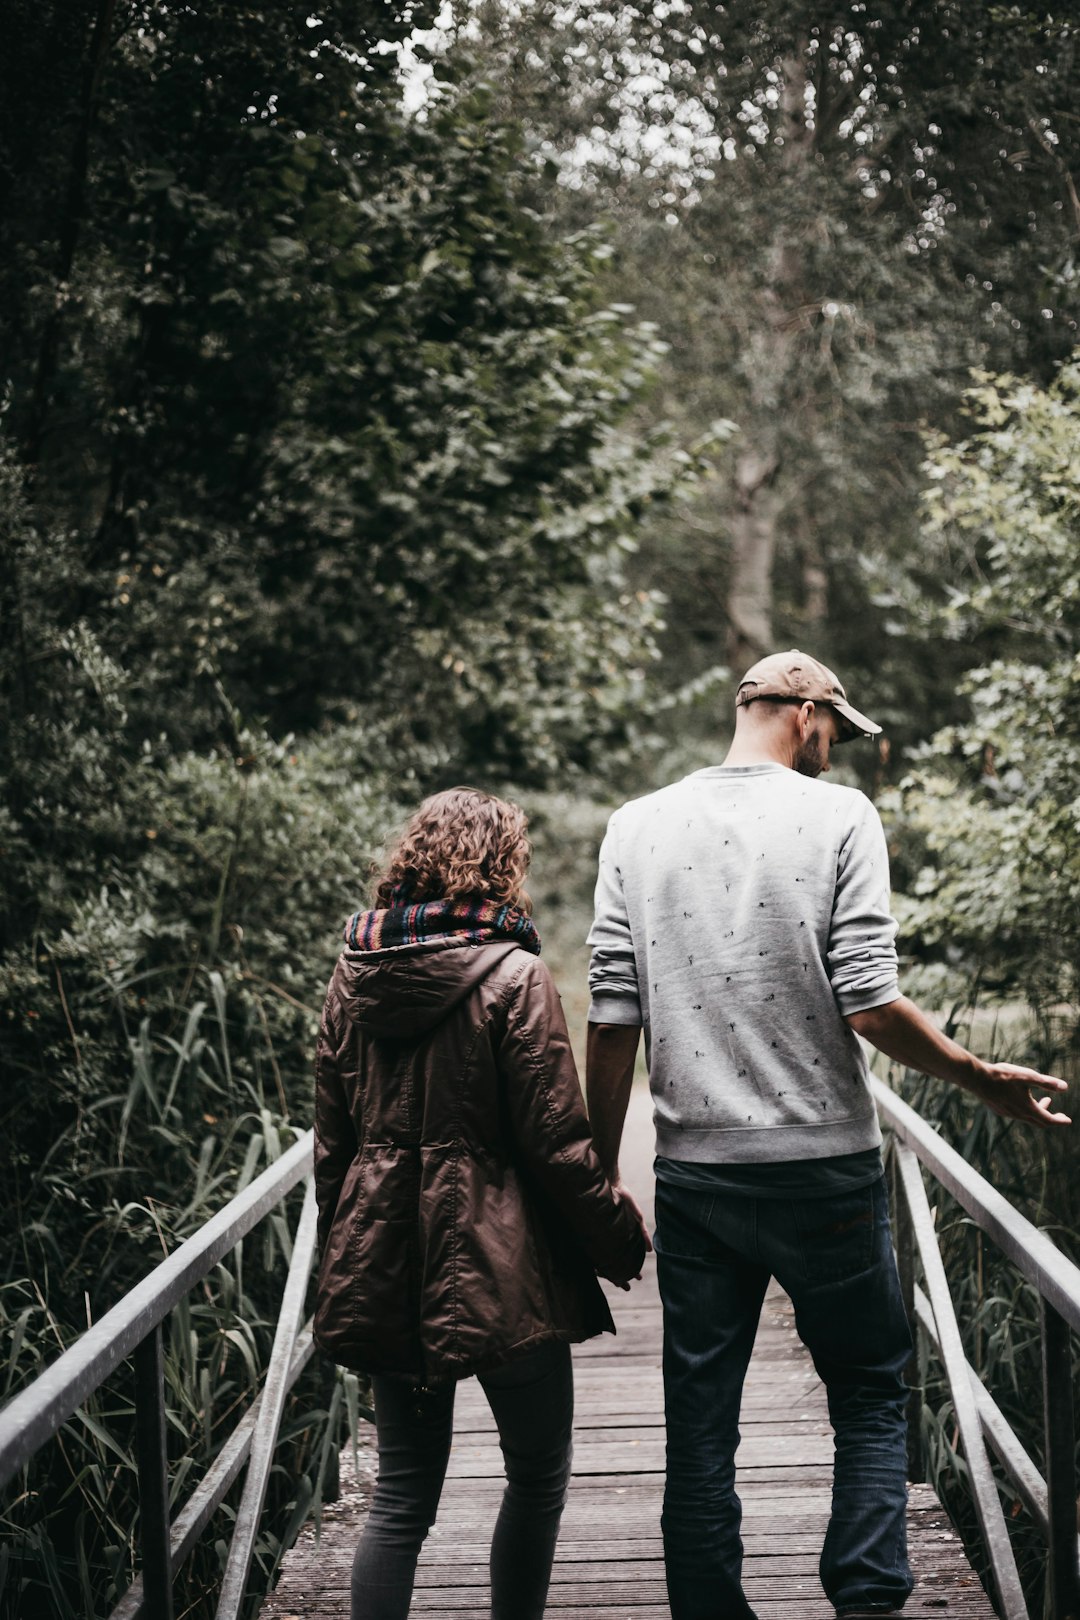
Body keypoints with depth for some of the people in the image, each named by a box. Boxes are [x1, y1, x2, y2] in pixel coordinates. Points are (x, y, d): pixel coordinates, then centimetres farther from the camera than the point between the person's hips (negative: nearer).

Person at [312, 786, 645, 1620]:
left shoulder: (354, 974, 5)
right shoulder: (513, 977, -12)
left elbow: (333, 1138, 11)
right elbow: (555, 1142, -13)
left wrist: (342, 1253, 20)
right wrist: (624, 1243, -1)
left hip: (386, 1267, 6)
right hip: (497, 1267, -5)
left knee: (403, 1493, 10)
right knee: (538, 1471, 14)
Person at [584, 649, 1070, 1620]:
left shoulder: (638, 827, 5)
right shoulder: (839, 816, -5)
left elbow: (612, 1020, 1)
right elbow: (869, 1003, -12)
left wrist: (603, 1174, 8)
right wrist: (985, 1079, 1)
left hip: (694, 1174, 3)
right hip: (825, 1167, -3)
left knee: (701, 1423, 10)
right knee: (871, 1394, 12)